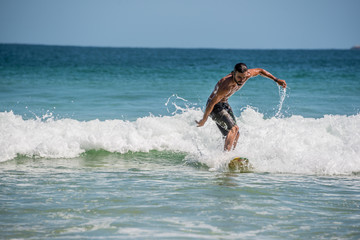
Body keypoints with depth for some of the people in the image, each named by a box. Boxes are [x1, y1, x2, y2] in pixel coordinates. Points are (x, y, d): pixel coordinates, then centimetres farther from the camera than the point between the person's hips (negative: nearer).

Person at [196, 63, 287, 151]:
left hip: (224, 104, 8)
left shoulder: (247, 74, -17)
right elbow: (212, 103, -29)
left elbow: (260, 71, 6)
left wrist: (276, 80, 6)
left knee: (235, 134, 8)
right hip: (214, 106, -8)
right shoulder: (226, 86, -37)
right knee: (234, 128, -25)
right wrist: (203, 120, -21)